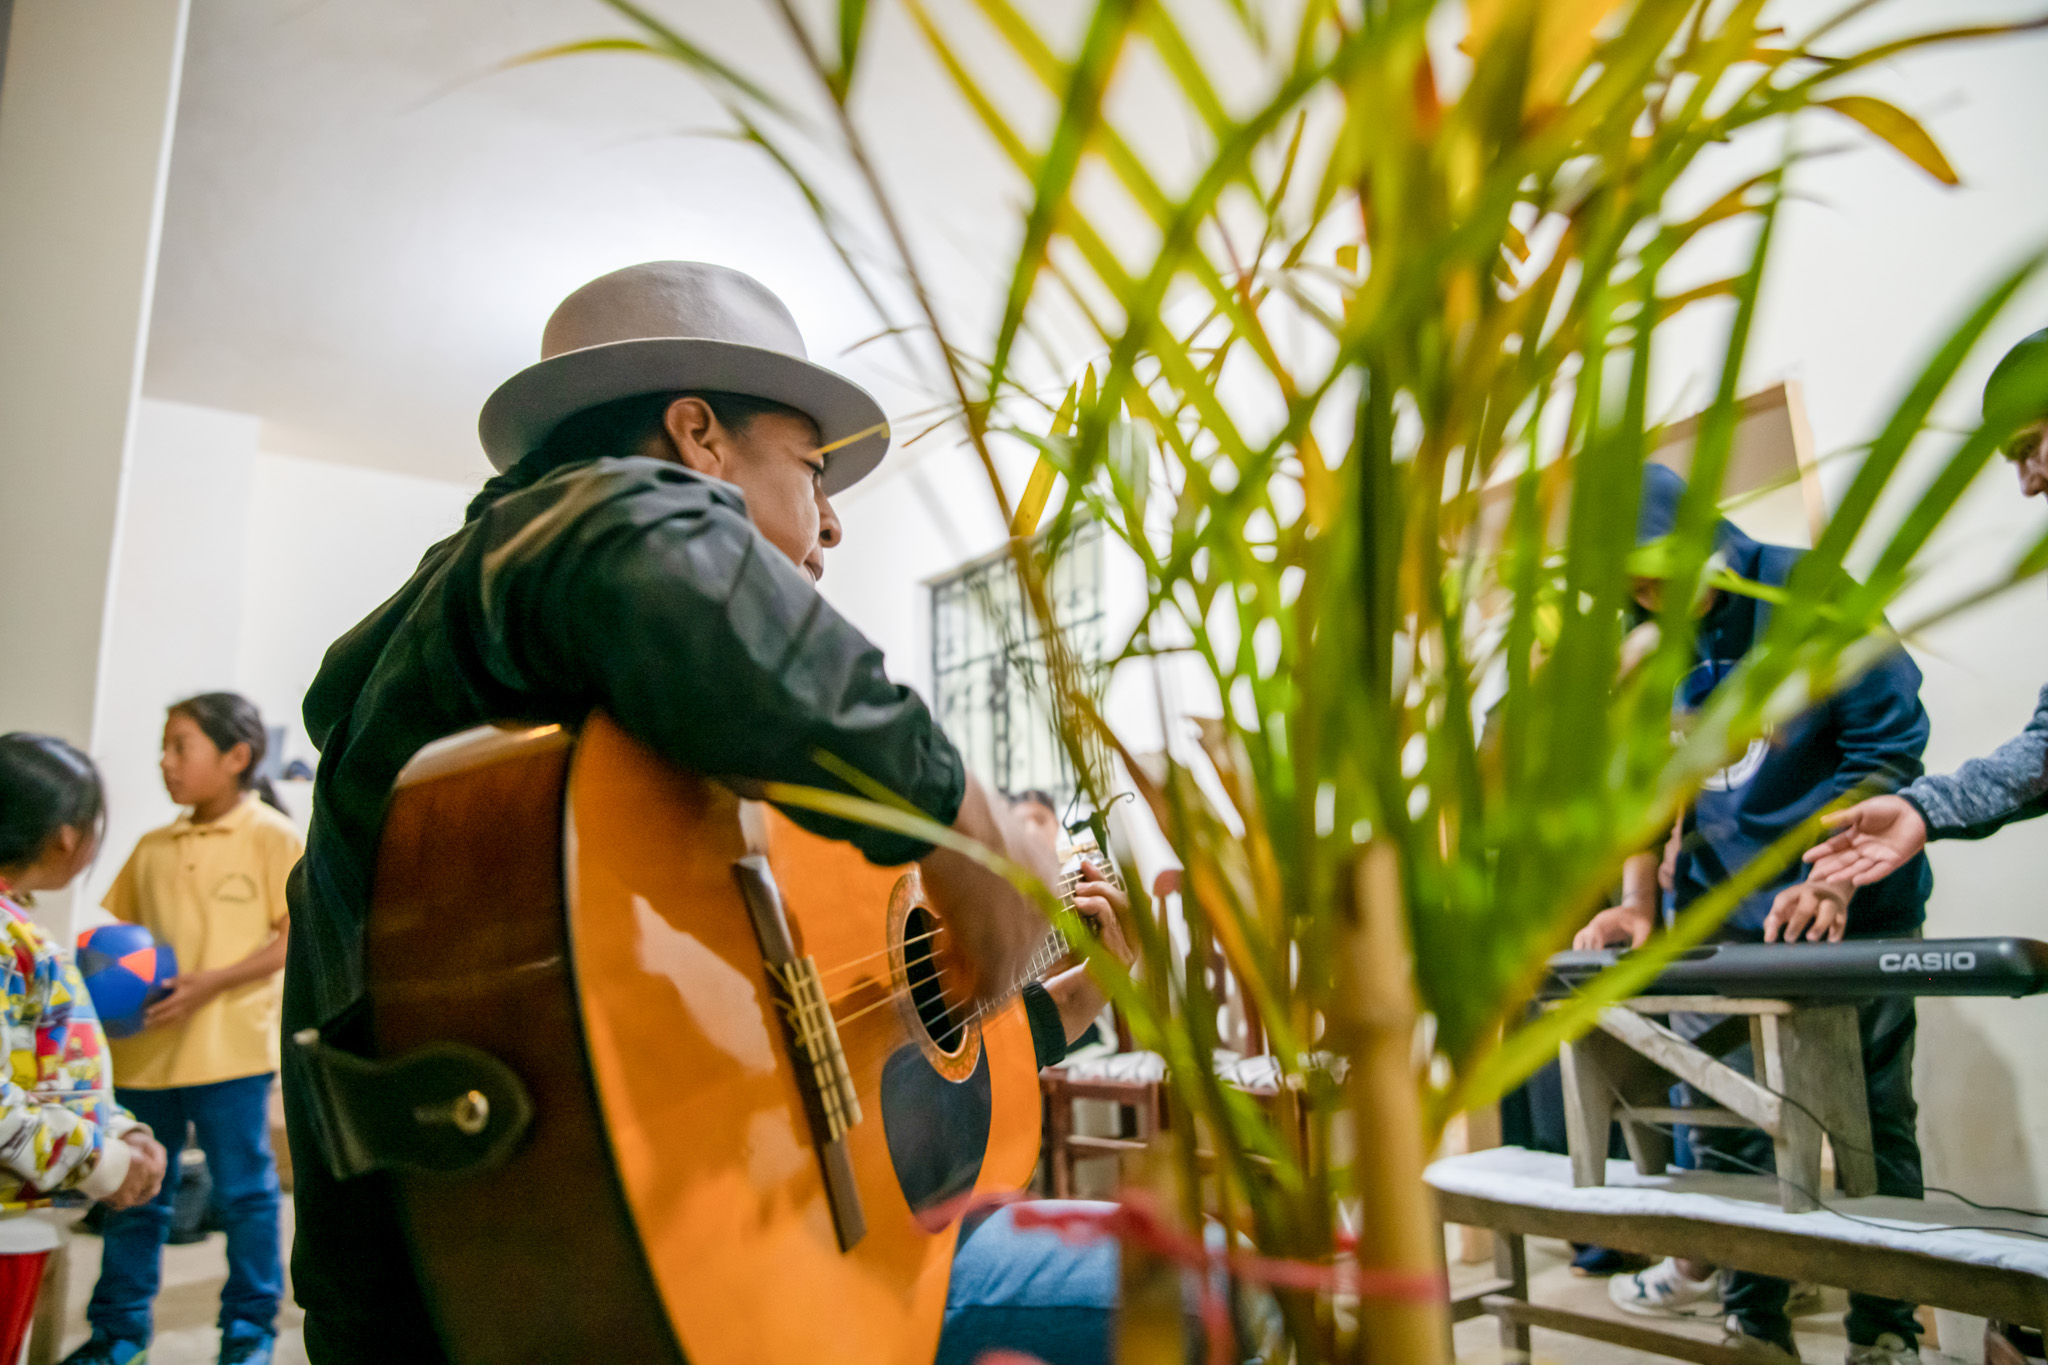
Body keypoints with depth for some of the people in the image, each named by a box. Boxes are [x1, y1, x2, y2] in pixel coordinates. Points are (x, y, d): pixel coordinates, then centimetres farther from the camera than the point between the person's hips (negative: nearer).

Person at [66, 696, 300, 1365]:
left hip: (230, 1050, -5)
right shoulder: (153, 848, 10)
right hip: (146, 1050, 5)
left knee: (244, 1191, 6)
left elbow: (296, 937, -11)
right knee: (134, 1192, 14)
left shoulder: (274, 837, -7)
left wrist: (212, 981, -19)